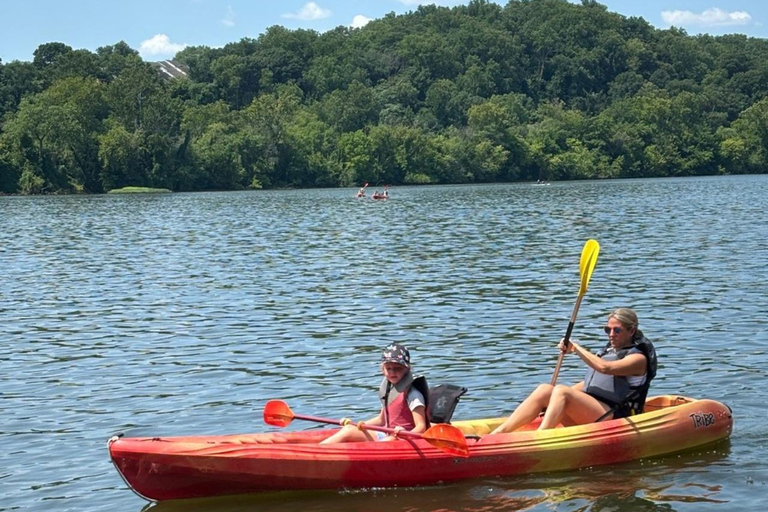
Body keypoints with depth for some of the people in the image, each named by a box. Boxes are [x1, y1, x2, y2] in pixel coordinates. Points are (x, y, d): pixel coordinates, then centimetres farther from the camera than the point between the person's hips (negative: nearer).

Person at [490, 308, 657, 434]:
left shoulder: (638, 358, 0)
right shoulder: (608, 351, 27)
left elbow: (604, 367, -18)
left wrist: (577, 348, -10)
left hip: (614, 416, -7)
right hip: (589, 413, 8)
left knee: (561, 391, -28)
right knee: (544, 389, -15)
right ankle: (497, 434, -30)